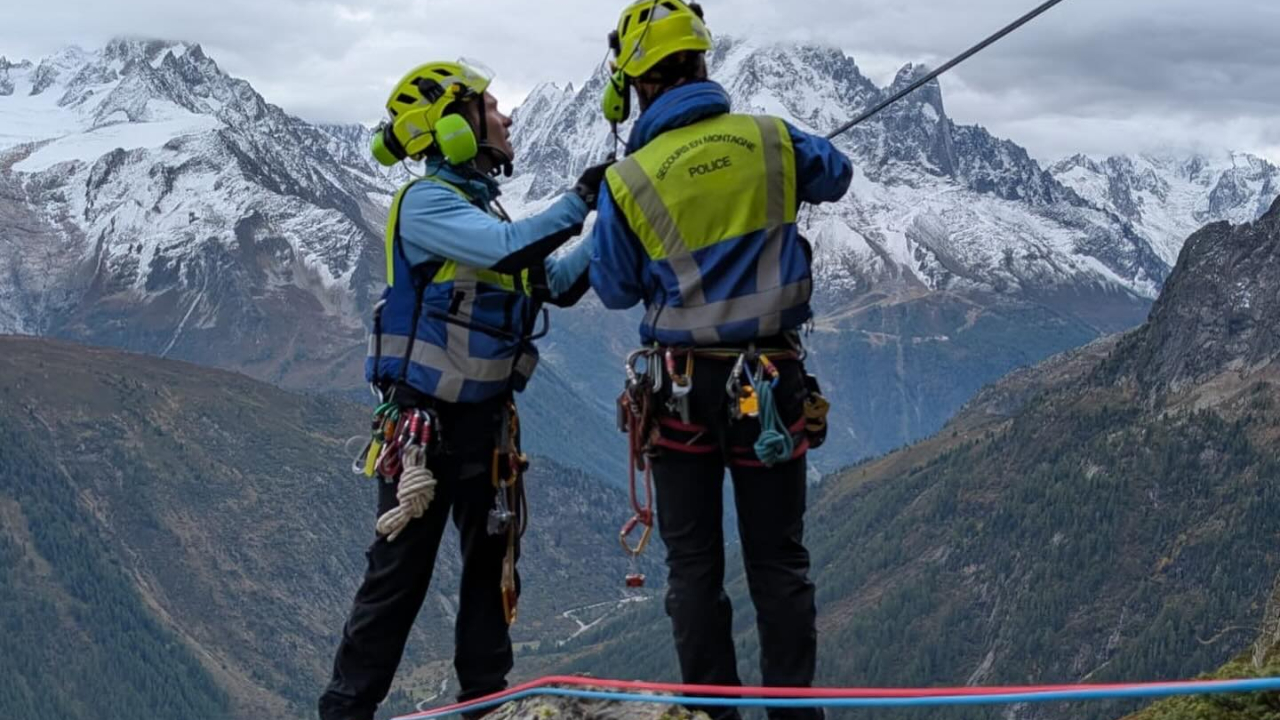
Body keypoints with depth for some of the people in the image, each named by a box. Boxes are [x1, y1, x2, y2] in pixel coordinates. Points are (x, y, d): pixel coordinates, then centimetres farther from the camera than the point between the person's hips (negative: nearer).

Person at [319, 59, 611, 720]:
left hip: (487, 421, 9)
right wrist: (580, 199, -21)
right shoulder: (426, 202, -14)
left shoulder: (483, 210, 13)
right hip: (424, 425, -9)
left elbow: (560, 282, 14)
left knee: (492, 565, 13)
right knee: (399, 577, -4)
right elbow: (511, 249, -30)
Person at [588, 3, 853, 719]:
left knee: (694, 563, 9)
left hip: (683, 389, -1)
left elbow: (617, 290, 3)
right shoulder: (771, 140, -5)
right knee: (779, 560, 10)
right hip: (772, 385, 1)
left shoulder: (627, 182, -10)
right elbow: (836, 175, 18)